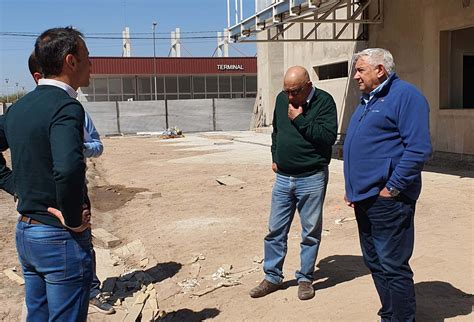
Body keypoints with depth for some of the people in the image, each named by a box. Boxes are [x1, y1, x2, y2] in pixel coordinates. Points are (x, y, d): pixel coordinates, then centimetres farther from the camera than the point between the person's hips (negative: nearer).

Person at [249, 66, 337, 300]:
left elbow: (328, 137, -21)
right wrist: (275, 157, 12)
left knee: (311, 233, 7)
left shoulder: (323, 101, -10)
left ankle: (305, 278, 22)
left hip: (311, 178, -5)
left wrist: (299, 119, -20)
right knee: (275, 230, 9)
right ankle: (272, 277, 22)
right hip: (283, 177, 5)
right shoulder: (282, 99, 6)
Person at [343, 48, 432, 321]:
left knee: (392, 266, -2)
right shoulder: (367, 100, 18)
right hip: (364, 198, 9)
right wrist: (353, 188, 17)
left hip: (387, 199, -9)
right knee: (375, 263, 16)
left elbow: (418, 149, -18)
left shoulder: (405, 95, -10)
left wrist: (391, 188, -18)